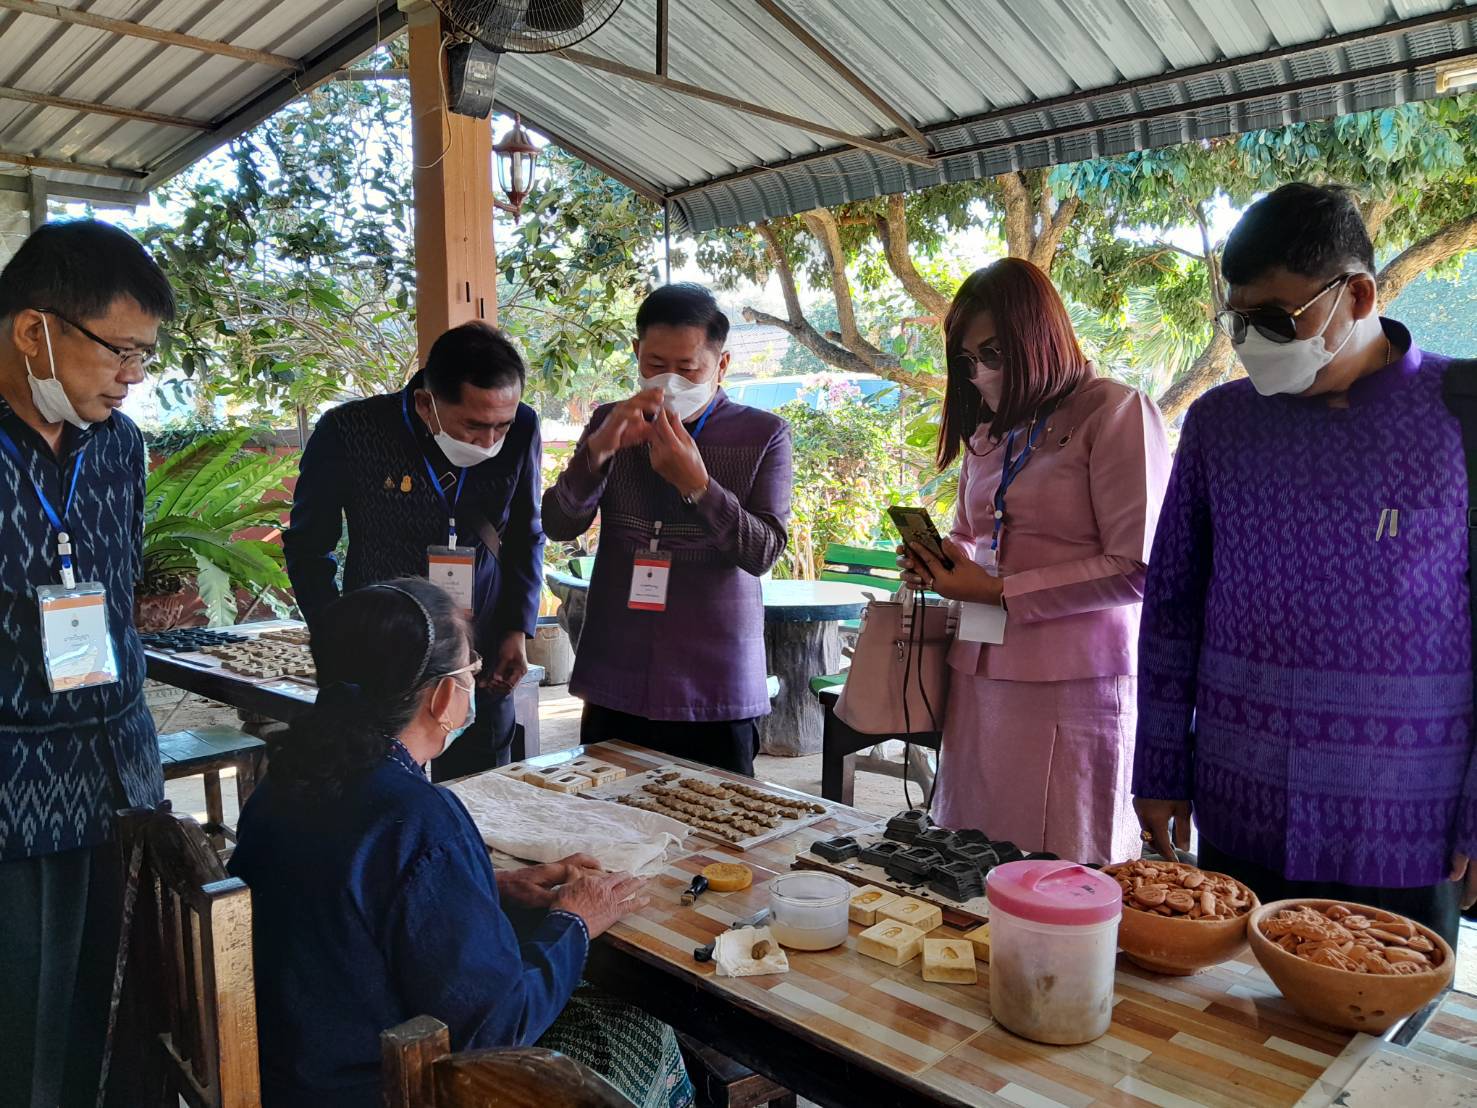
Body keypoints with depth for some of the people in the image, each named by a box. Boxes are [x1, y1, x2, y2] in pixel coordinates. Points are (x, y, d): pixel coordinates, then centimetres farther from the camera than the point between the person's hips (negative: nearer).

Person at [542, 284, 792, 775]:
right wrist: (598, 449, -19)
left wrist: (696, 483, -24)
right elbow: (560, 525, -2)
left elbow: (764, 552, -10)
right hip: (614, 686, 3)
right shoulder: (610, 423, 7)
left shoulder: (763, 435, -1)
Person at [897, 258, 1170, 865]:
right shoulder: (989, 432, 17)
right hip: (980, 675, 6)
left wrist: (998, 592, -12)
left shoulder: (1116, 412, -5)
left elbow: (1134, 569, -12)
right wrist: (941, 564, 5)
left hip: (1070, 683, -6)